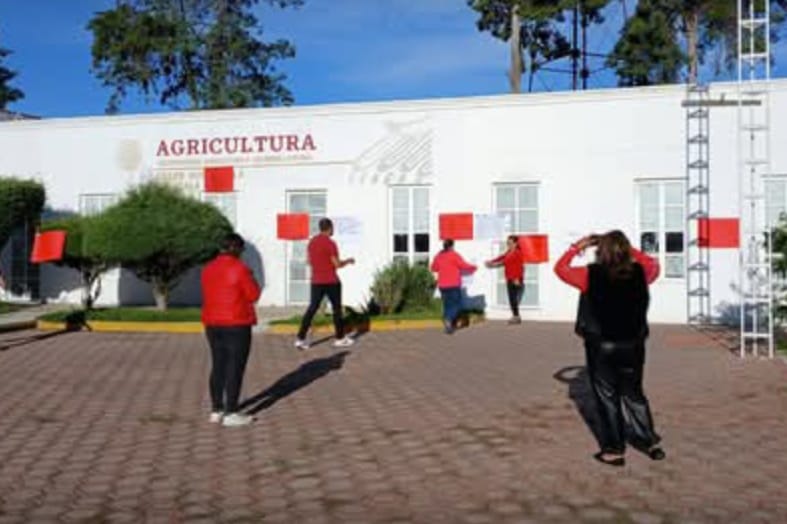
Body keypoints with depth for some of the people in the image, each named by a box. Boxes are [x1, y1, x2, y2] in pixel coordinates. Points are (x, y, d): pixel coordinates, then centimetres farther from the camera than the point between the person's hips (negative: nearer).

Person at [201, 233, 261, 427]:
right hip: (236, 324, -7)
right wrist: (250, 279, 6)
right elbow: (254, 295, -10)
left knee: (218, 366, 13)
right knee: (235, 368, -2)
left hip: (213, 324, 7)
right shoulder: (239, 268, -14)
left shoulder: (208, 269, 7)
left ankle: (216, 410, 18)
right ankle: (231, 413, -1)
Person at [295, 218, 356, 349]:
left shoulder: (312, 242, 8)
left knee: (312, 308, 5)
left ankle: (301, 338, -2)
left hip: (316, 281, 6)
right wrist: (348, 261, 4)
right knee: (337, 308, 7)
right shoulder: (330, 243, -14)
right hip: (331, 282, -6)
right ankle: (340, 338, 16)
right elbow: (337, 264, -13)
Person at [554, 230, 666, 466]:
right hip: (633, 345, 3)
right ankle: (650, 441, 25)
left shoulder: (592, 275, -13)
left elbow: (560, 268, 0)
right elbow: (653, 264, 18)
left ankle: (614, 450, 13)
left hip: (601, 346, -3)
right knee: (634, 395, 19)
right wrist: (629, 249, 18)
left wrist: (577, 247, 11)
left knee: (607, 398, 8)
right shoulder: (639, 273, -6)